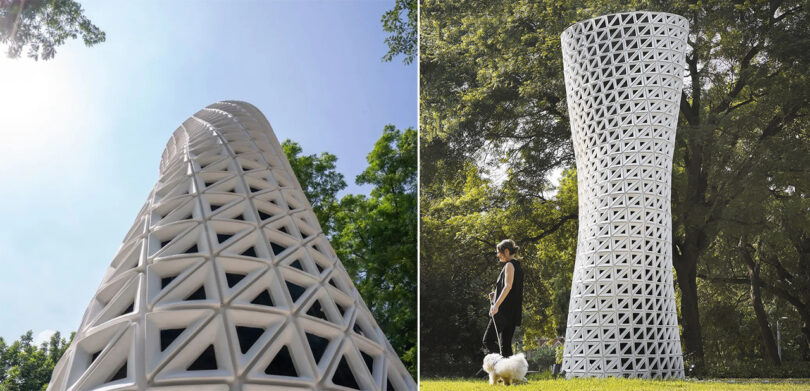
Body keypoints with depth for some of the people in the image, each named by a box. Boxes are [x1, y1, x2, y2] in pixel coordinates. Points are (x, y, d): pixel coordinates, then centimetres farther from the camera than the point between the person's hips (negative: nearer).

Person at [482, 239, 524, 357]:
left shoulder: (509, 265, -8)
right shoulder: (517, 266, 20)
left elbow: (508, 286, -21)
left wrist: (496, 305, -28)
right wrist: (496, 295, 15)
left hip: (504, 311, -9)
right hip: (513, 312, 9)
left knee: (488, 340, -7)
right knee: (506, 344, 9)